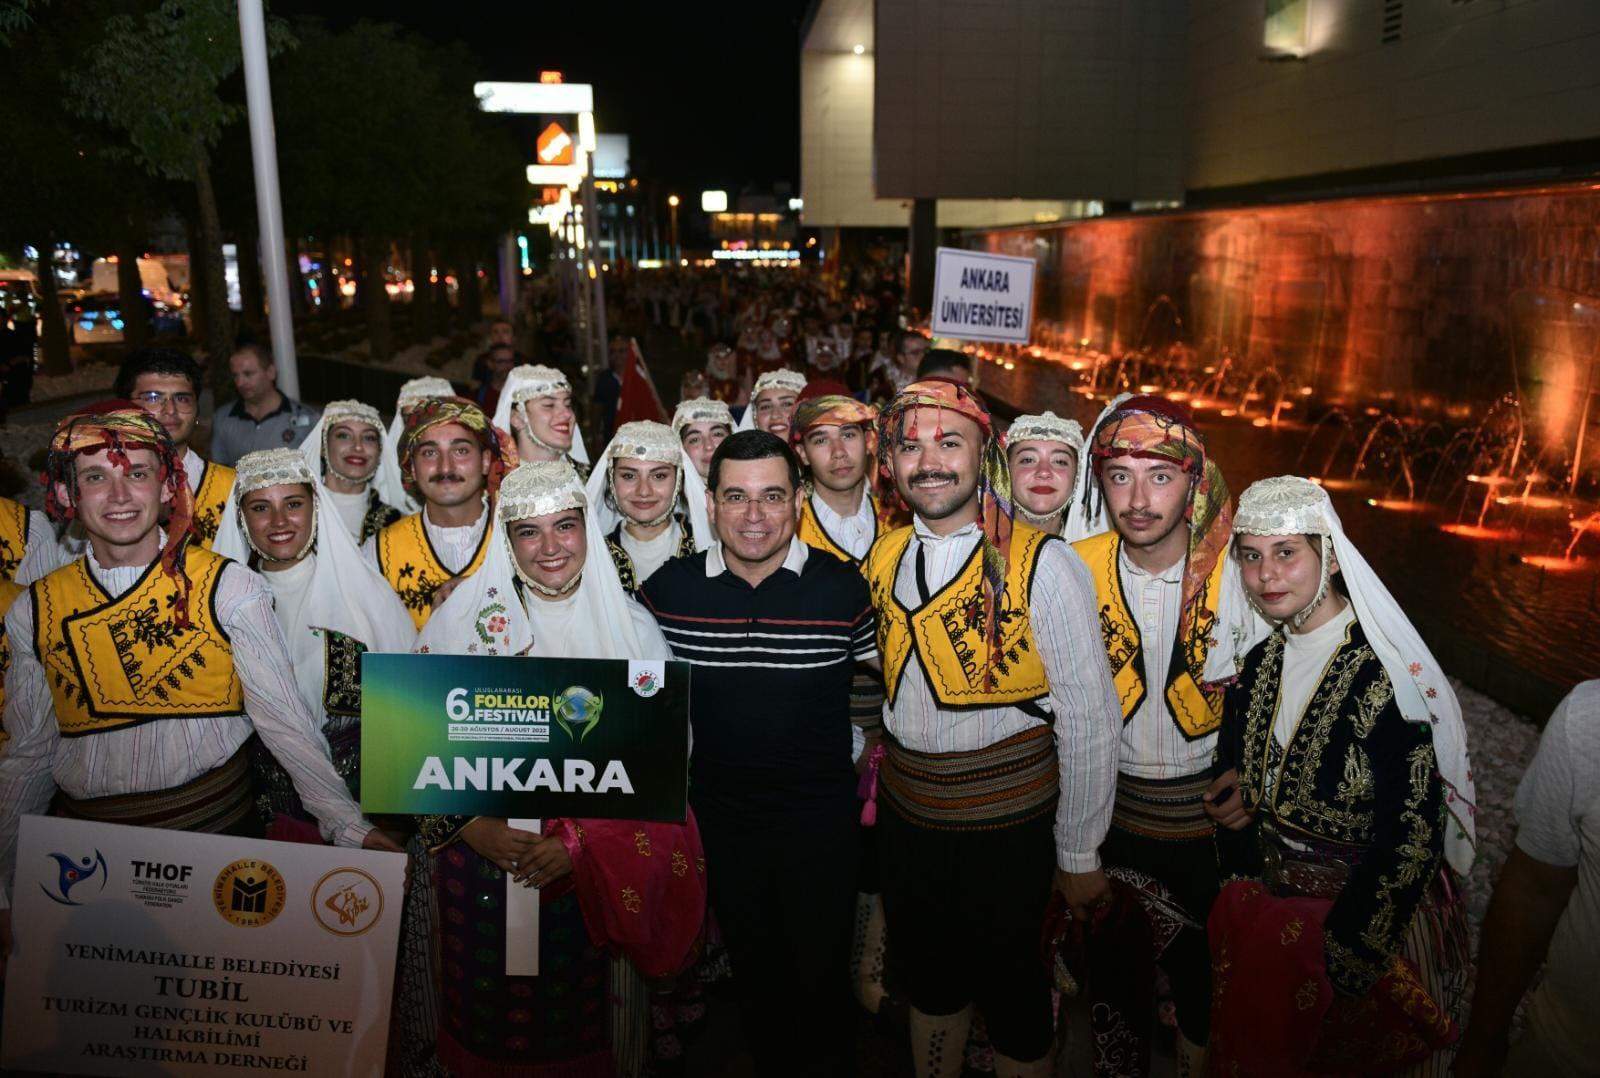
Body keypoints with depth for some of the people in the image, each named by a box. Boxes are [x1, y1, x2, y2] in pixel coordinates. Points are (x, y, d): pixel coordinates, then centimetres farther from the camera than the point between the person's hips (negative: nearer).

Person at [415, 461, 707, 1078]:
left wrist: (582, 840, -16)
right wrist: (470, 825, -15)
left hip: (595, 876, 0)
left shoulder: (630, 627, -5)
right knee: (488, 1023, 15)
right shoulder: (466, 615, -4)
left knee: (580, 1024, 13)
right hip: (482, 860, 1)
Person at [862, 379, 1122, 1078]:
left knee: (1009, 991, 13)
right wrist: (880, 779, 10)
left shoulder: (1041, 565, -17)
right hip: (905, 811, 5)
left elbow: (1090, 719, -14)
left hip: (1006, 822, -5)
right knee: (925, 976, 22)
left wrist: (1078, 854, -9)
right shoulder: (881, 560, 0)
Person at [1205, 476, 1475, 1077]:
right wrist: (1229, 795, -5)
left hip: (1362, 916, -5)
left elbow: (1413, 835, -23)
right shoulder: (1258, 661, -2)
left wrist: (1348, 956, -21)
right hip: (1260, 907, 6)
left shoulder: (1387, 677, -23)